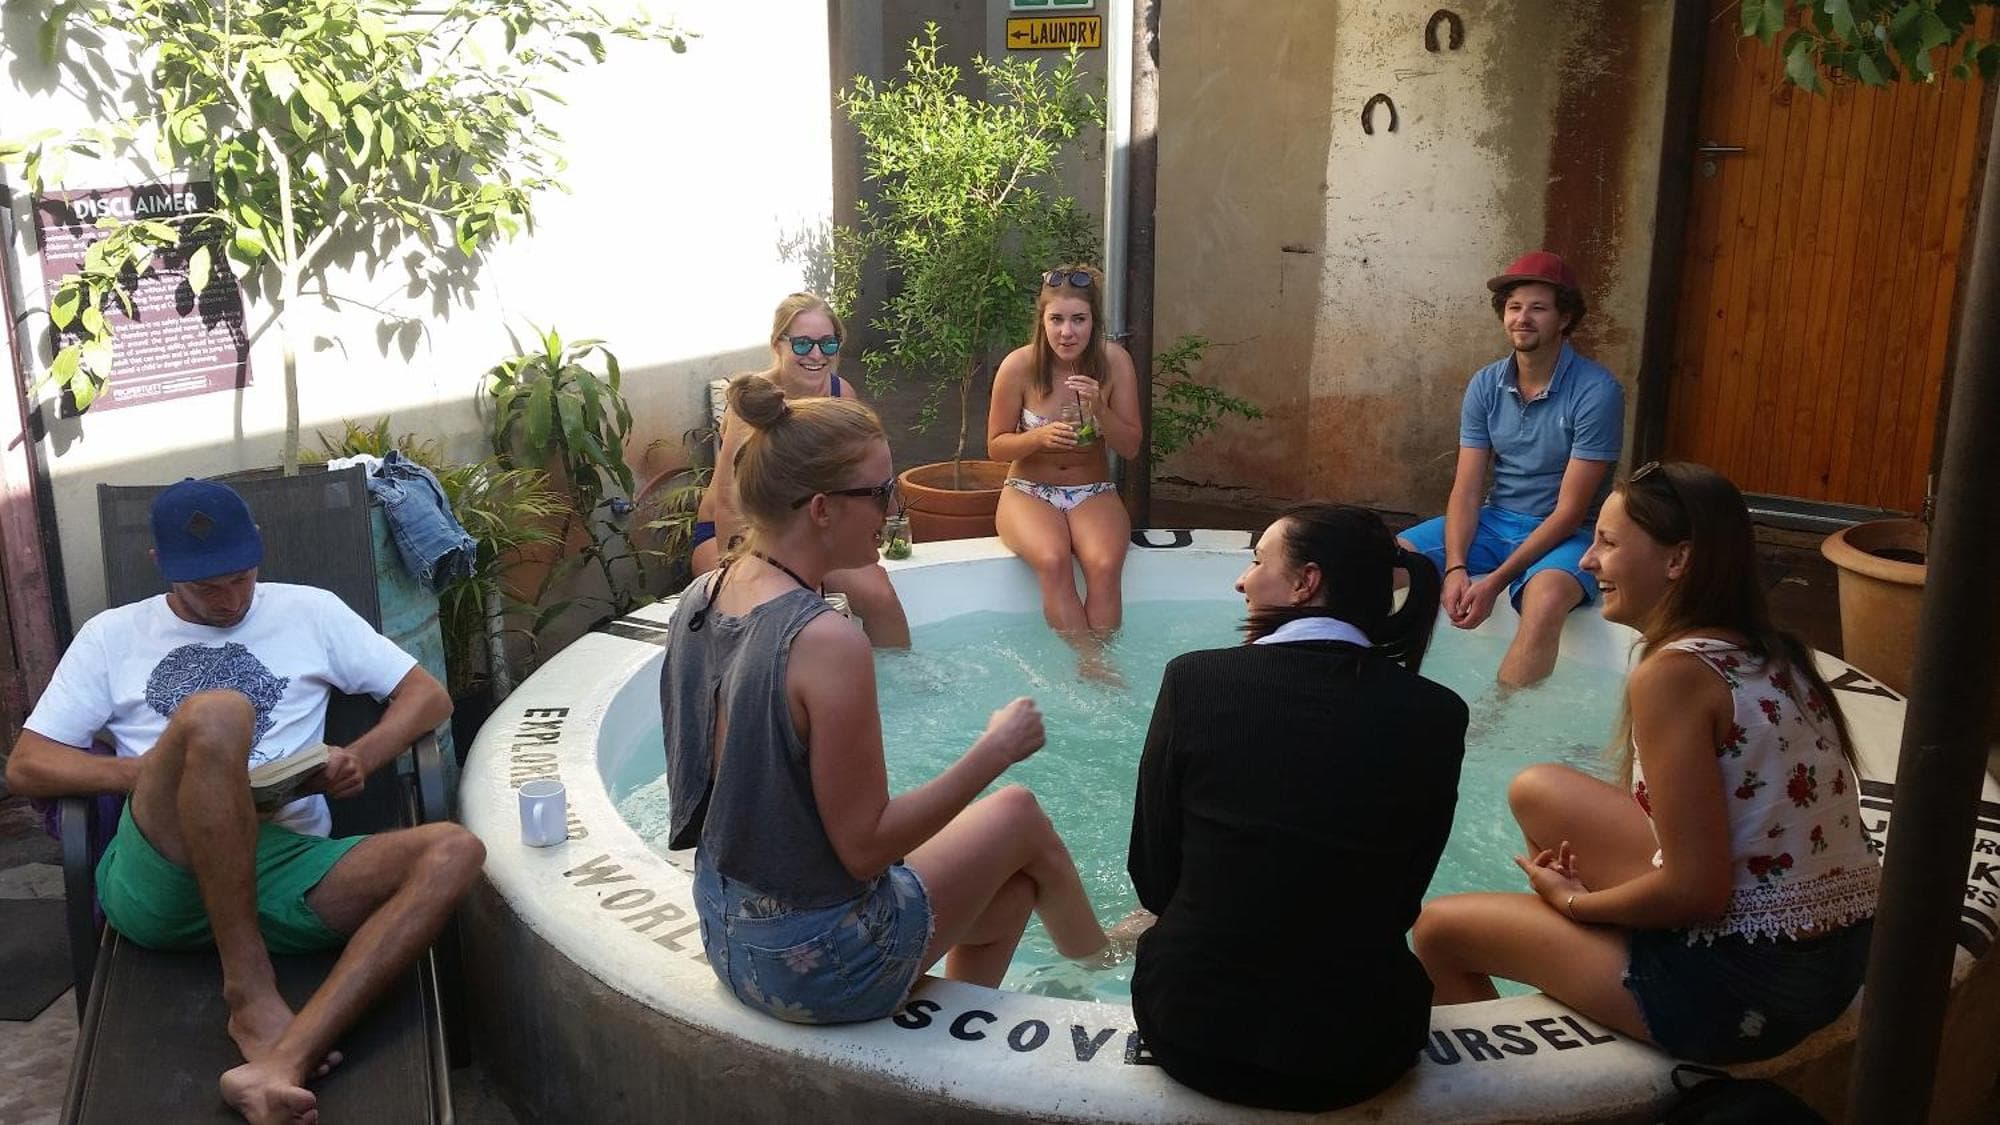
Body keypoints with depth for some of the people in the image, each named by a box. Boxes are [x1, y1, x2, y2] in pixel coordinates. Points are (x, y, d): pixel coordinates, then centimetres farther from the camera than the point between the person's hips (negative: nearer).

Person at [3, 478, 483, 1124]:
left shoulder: (310, 611, 19)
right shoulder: (113, 636, 18)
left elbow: (429, 695, 17)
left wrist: (362, 757, -4)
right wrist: (156, 773, -5)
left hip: (285, 871, 2)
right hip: (160, 872, -1)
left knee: (454, 852, -28)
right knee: (214, 712, -32)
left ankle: (283, 1060, -46)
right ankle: (250, 993, -26)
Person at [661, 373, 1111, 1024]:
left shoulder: (699, 601, -4)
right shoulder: (826, 643, -30)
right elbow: (864, 845, -24)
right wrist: (994, 752, -16)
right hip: (819, 966, -7)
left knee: (1010, 888, 25)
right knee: (1018, 814, 16)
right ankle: (1100, 954, 45)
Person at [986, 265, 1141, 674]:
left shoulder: (1114, 362, -8)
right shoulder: (1019, 365, -11)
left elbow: (1131, 447, -4)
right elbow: (996, 446, -3)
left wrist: (1100, 409, -23)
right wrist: (1039, 437, -23)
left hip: (1094, 493, 1)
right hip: (1028, 492, -1)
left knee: (1105, 566, -30)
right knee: (1052, 560, -32)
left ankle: (1096, 659, -19)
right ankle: (1090, 661, -23)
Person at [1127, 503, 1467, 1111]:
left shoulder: (1195, 679, -12)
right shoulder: (1437, 714, -8)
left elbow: (1154, 878, -2)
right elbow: (1400, 901, 1)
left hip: (1192, 1036, -1)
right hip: (1360, 1056, 1)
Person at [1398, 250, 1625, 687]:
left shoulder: (1598, 392, -15)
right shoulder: (1485, 385, 1)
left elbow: (1569, 512, -17)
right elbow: (1466, 490, -2)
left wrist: (1495, 582, -22)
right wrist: (1455, 569, -19)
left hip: (1563, 535, -5)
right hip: (1492, 521, 5)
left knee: (1545, 597, -38)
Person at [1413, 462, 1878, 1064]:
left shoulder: (1674, 672, -21)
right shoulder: (1773, 655, 5)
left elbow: (1694, 892, -22)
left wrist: (1575, 900, -5)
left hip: (1742, 990, -9)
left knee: (1439, 927, 5)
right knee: (1538, 791, 17)